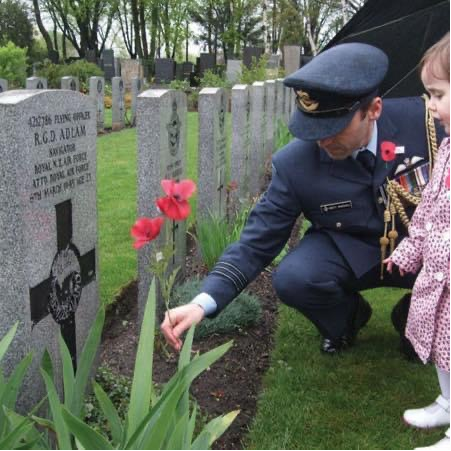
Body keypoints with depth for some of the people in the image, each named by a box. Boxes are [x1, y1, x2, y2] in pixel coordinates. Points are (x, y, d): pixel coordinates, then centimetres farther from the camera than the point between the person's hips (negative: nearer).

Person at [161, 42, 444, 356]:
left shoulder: (423, 119, -20)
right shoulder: (294, 164, -20)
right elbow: (258, 241, -17)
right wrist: (203, 303, -29)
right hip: (352, 252, 0)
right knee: (292, 279, -29)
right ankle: (348, 318, 7)